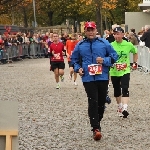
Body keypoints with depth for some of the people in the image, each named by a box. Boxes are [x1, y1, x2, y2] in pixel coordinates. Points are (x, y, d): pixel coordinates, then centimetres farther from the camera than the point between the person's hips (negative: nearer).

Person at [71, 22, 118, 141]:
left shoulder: (104, 43, 3)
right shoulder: (80, 45, 7)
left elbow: (114, 55, 6)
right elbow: (74, 59, 19)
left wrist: (104, 60, -11)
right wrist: (78, 68, 2)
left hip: (103, 77, 1)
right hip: (88, 78, -1)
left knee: (101, 102, 10)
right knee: (93, 102, -12)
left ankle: (97, 121, 31)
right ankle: (96, 128, -15)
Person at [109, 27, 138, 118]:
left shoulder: (128, 45, -6)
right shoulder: (111, 45, -7)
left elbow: (135, 52, 14)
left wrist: (135, 63, 9)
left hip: (125, 71, -2)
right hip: (114, 72, 2)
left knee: (125, 89, -17)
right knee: (117, 91, 14)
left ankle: (125, 109, -25)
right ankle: (120, 107, 34)